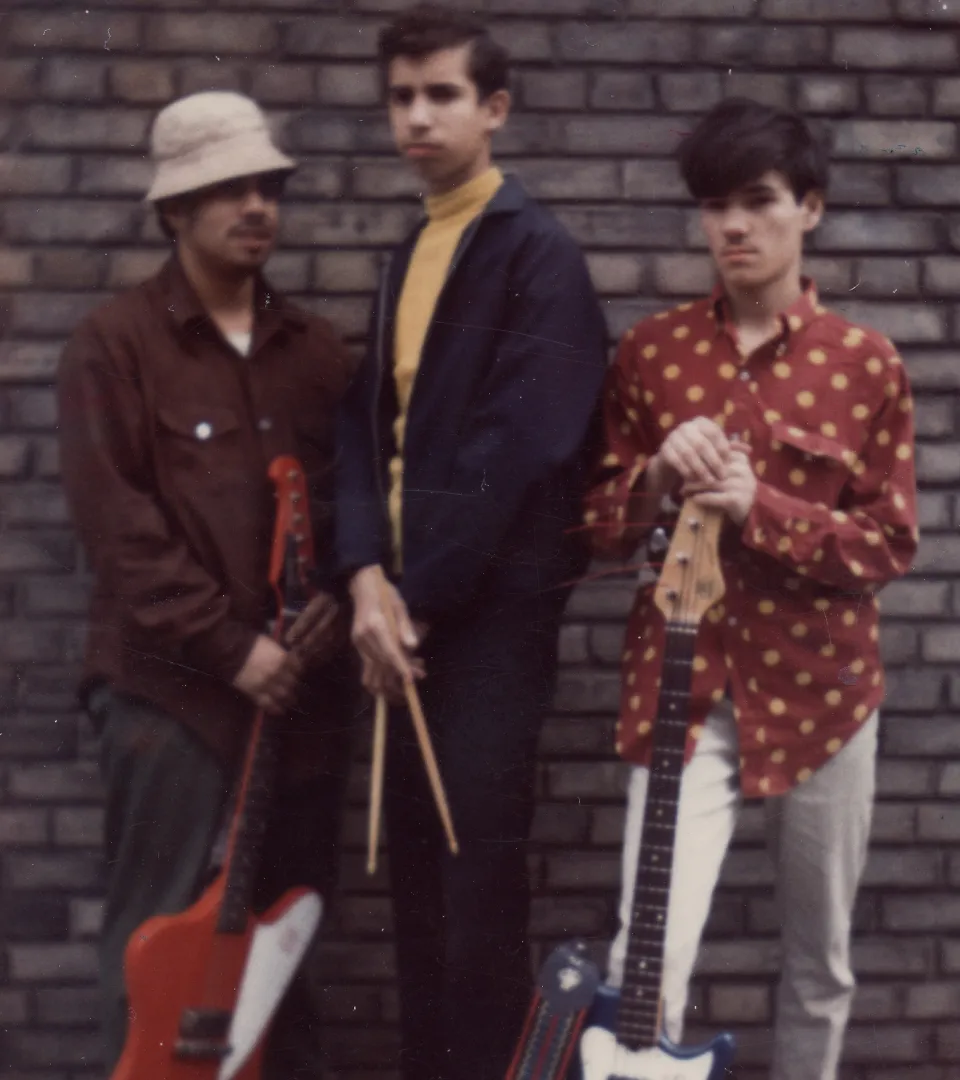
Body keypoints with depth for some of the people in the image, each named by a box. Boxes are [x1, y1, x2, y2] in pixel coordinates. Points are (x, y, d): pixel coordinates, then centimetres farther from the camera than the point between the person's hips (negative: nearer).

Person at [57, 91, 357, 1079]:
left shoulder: (312, 347, 13)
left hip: (302, 682, 5)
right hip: (172, 686, -5)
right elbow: (117, 524, -10)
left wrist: (335, 604, -5)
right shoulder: (114, 345, -2)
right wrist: (230, 645, -14)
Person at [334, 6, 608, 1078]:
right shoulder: (408, 257, 16)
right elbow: (367, 421, 9)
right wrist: (369, 577, -6)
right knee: (414, 868, 12)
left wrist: (419, 596, -13)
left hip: (493, 608, -7)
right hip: (409, 607, 7)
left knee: (478, 873, -3)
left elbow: (515, 449, -16)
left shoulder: (538, 252, -8)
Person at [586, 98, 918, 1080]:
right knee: (645, 973, -13)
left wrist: (759, 505, -17)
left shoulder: (866, 362, -1)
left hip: (817, 687, 0)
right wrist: (659, 477, -15)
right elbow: (596, 527, 6)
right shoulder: (649, 350, 3)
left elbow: (890, 543, -3)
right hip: (682, 685, 0)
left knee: (820, 962, 15)